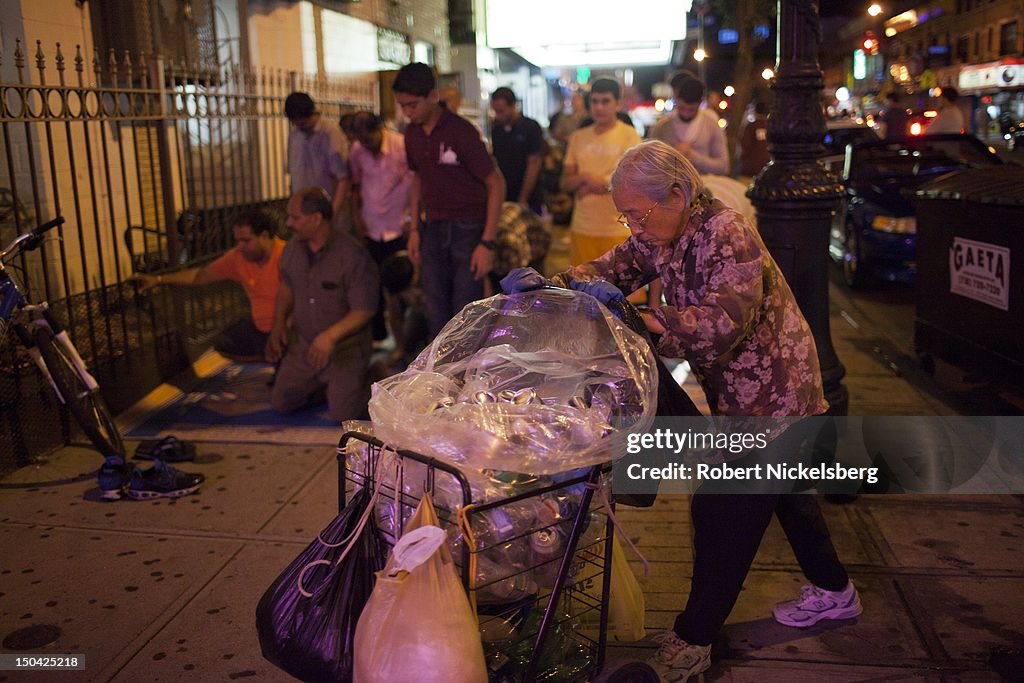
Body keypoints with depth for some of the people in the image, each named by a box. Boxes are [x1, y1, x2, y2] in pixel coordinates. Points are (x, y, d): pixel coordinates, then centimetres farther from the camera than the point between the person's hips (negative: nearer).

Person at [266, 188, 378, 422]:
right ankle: (320, 382, 29)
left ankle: (361, 378, 17)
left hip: (345, 346, -6)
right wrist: (279, 322, 4)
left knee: (343, 413, -14)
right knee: (280, 404, 3)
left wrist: (330, 336, -30)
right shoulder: (292, 249, -1)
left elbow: (363, 311, -19)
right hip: (303, 344, 6)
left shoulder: (353, 256, -22)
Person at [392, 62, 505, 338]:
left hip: (468, 229, -6)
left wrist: (488, 242, -17)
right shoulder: (412, 134, 2)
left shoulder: (460, 131, -17)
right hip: (433, 230, 6)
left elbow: (496, 184, -14)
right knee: (436, 315, 12)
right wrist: (414, 228, 10)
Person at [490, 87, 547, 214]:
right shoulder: (495, 130, 8)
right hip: (502, 200, 4)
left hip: (527, 202, -4)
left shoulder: (531, 128, -6)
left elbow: (533, 165, -9)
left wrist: (522, 200, -12)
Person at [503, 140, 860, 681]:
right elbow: (612, 270, 1)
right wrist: (551, 283, -16)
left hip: (774, 390, -9)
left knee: (723, 510, -7)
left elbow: (727, 321, -36)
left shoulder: (726, 236, -27)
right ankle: (833, 592, 43)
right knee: (782, 489, 22)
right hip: (735, 391, 9)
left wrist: (642, 318, -40)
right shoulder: (659, 235, 0)